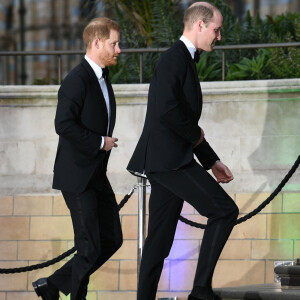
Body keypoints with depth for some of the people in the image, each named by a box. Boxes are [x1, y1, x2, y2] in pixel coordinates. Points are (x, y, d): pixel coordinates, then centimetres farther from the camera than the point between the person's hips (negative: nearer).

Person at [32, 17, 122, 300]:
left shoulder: (102, 78, 13)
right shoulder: (77, 80, -16)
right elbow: (64, 124, -25)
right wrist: (100, 143, -19)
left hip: (97, 176, 10)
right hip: (77, 178, -10)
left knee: (111, 240, 9)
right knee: (90, 248, -6)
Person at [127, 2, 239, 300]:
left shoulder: (184, 60, 22)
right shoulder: (174, 59, -11)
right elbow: (167, 110, -27)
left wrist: (212, 161, 24)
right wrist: (195, 135, -10)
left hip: (166, 162, 10)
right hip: (168, 158, -10)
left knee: (159, 242, 9)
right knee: (224, 210, -12)